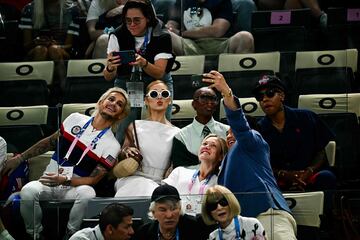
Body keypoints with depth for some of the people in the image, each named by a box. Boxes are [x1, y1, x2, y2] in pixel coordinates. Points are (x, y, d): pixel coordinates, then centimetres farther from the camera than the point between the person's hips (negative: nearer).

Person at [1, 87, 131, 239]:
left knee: (87, 193, -38)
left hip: (73, 187, -2)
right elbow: (49, 143, 18)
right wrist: (19, 158, 15)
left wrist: (65, 180, -21)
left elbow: (93, 180, -5)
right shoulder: (76, 119, 8)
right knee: (28, 191, -33)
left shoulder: (112, 146, -2)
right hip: (47, 183, 2)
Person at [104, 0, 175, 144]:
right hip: (126, 87, 1)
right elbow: (108, 77, -9)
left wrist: (143, 63, -38)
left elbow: (159, 73, -17)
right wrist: (110, 68, -33)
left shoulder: (161, 37, -10)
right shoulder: (117, 36, -5)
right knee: (121, 137, -9)